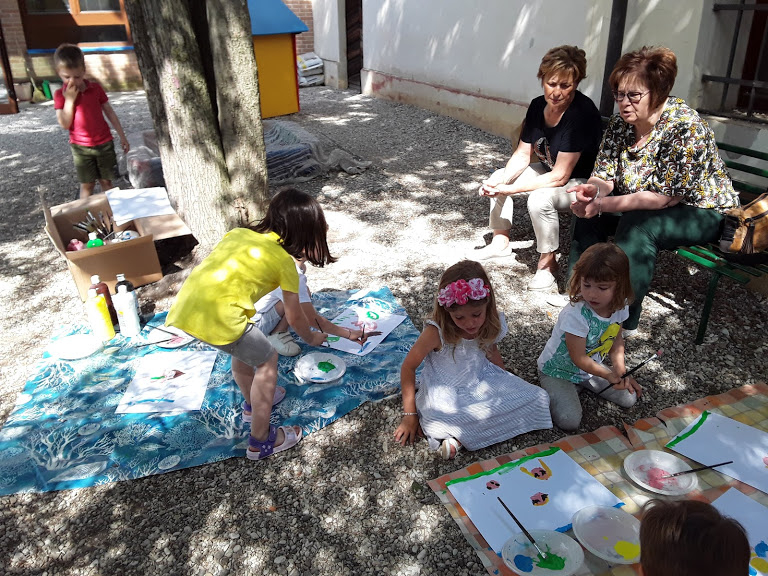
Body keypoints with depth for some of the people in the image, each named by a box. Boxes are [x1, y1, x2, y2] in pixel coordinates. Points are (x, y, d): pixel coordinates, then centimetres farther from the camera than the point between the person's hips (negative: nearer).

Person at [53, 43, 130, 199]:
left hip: (104, 143, 1)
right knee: (87, 184, 5)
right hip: (80, 147, -1)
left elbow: (109, 112, 5)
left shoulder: (95, 88, -3)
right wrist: (69, 99, -19)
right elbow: (64, 124, -13)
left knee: (106, 181, 10)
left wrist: (122, 136, 5)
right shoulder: (60, 95, -6)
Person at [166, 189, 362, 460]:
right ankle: (261, 441, 26)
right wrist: (311, 338, 36)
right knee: (267, 360, 16)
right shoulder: (285, 261, 7)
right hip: (217, 318, -7)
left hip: (184, 306, 7)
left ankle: (253, 403, 54)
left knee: (243, 347, 31)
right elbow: (295, 318, 16)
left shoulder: (238, 233, 20)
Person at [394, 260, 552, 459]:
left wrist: (507, 387, 10)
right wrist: (410, 415, -12)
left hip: (481, 382, 7)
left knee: (538, 399, -11)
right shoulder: (437, 332, -24)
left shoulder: (491, 325, -11)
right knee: (439, 422, -42)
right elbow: (408, 367, -14)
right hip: (444, 392, -7)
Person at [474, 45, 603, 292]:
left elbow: (560, 176, -30)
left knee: (540, 198, -35)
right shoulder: (538, 106, -5)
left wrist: (509, 189, -31)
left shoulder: (582, 112, -28)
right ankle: (501, 241, 18)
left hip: (582, 182, -8)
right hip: (549, 172, 8)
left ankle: (547, 262, -12)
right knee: (497, 178, 3)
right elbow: (522, 154, 1)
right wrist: (503, 181, -19)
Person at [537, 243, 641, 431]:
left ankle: (580, 384, 17)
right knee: (569, 421, -21)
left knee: (630, 397, 8)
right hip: (558, 371, -6)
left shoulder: (620, 307, -13)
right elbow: (578, 358, -26)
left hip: (591, 367, 7)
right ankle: (551, 391, 6)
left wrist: (620, 371, -9)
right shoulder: (575, 315, -34)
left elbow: (616, 341, 3)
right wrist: (609, 375, -32)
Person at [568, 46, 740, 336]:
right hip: (643, 204, 7)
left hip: (702, 211, -7)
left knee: (638, 226, -33)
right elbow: (605, 177, -4)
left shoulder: (685, 127, -27)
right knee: (588, 212, -11)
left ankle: (625, 320, -24)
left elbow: (665, 197, -30)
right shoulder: (620, 122, -6)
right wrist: (593, 190, -29)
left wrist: (605, 204, -36)